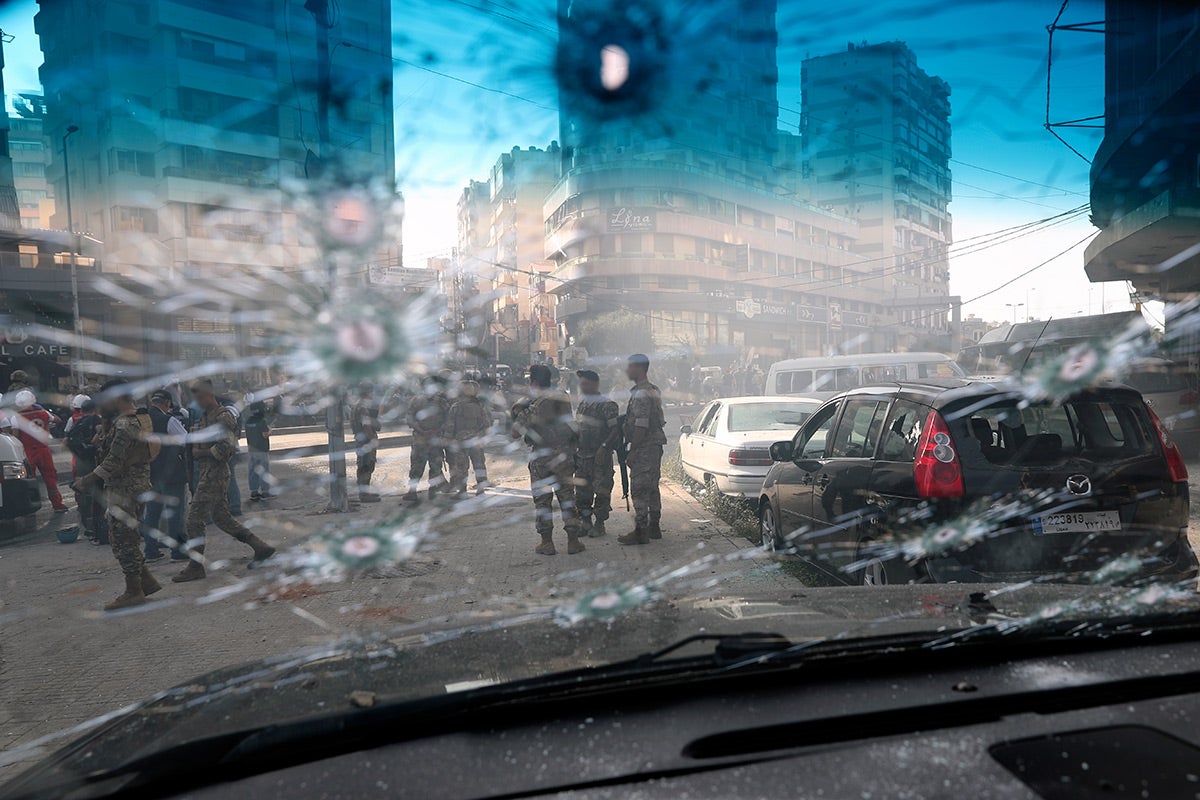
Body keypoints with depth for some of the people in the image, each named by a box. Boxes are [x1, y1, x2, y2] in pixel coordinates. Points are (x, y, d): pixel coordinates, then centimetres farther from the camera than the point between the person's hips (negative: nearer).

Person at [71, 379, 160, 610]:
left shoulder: (124, 425, -19)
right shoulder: (141, 417, 11)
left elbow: (114, 463, -21)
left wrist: (87, 481, -13)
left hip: (124, 490, -10)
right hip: (137, 486, 10)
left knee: (123, 540, 0)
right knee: (127, 538, 17)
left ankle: (134, 591, 8)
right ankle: (146, 580, 22)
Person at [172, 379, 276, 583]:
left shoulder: (223, 416, -13)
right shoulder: (206, 417, 16)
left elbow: (228, 447, -22)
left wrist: (202, 452, -15)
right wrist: (195, 451, 7)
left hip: (215, 474, -10)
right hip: (208, 473, 10)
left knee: (194, 519, -5)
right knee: (222, 517, 12)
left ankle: (195, 566, 4)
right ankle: (261, 547, 16)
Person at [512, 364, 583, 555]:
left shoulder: (531, 405, -11)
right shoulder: (563, 399, 2)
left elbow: (516, 434, -7)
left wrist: (518, 416, 7)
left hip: (542, 457, -3)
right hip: (565, 454, 4)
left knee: (542, 499, 7)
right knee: (567, 496, 11)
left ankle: (547, 543, 9)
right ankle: (573, 541, 13)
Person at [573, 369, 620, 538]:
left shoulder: (607, 405, -12)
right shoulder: (581, 403, 12)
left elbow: (616, 429, -16)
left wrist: (604, 447, -23)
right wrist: (573, 448, 16)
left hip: (600, 456, -7)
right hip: (582, 455, 7)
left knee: (601, 491, 0)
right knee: (581, 491, 10)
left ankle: (599, 524, 10)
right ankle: (585, 521, 21)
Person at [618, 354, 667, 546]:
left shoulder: (640, 394, -17)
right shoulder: (654, 391, 15)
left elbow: (641, 426, -22)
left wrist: (632, 451, -19)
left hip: (644, 448, -10)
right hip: (656, 445, 10)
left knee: (639, 489, -6)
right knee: (652, 488, 15)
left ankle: (640, 531, -2)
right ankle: (653, 527, 23)